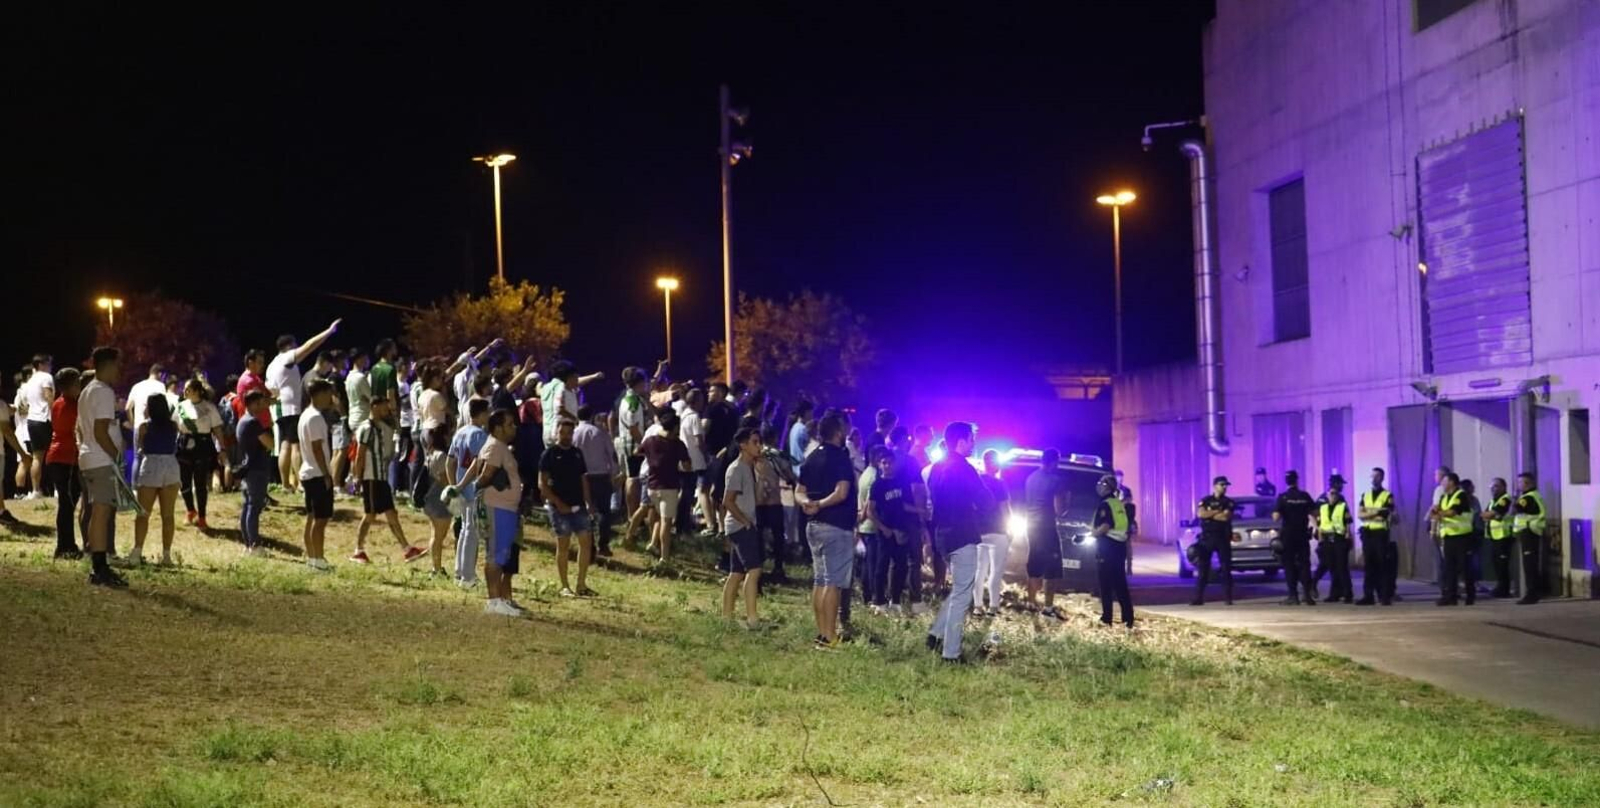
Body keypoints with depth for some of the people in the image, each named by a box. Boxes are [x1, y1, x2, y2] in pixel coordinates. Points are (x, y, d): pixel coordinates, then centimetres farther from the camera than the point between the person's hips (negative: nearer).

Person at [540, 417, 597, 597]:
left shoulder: (577, 453, 13)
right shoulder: (550, 453, -4)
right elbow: (542, 484, -8)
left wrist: (589, 503, 7)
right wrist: (558, 503, -15)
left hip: (578, 505, 5)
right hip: (559, 506, -5)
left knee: (586, 541, 2)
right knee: (563, 544, -1)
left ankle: (581, 585, 11)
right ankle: (564, 587, 7)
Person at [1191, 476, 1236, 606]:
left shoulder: (1229, 502, 4)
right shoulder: (1205, 501, 8)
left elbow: (1226, 517, -14)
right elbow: (1200, 514, -11)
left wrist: (1209, 515, -7)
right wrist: (1217, 512, -10)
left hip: (1223, 538, 0)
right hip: (1207, 537, 0)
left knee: (1226, 568, 0)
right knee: (1203, 568, -1)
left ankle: (1228, 597, 4)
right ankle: (1198, 598, 1)